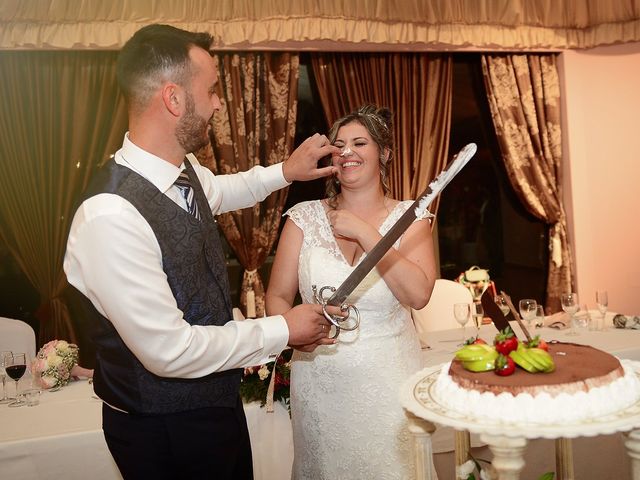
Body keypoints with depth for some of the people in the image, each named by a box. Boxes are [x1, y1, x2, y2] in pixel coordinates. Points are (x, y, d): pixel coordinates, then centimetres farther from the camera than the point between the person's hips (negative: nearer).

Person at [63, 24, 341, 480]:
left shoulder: (183, 169, -6)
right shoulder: (110, 218, -32)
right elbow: (169, 351, -28)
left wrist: (285, 171, 13)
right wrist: (282, 330, -18)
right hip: (164, 431, -7)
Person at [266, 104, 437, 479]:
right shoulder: (305, 217, 0)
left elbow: (418, 295, -18)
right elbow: (278, 297, 1)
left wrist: (364, 232, -20)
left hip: (388, 380, -1)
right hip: (319, 380, 1)